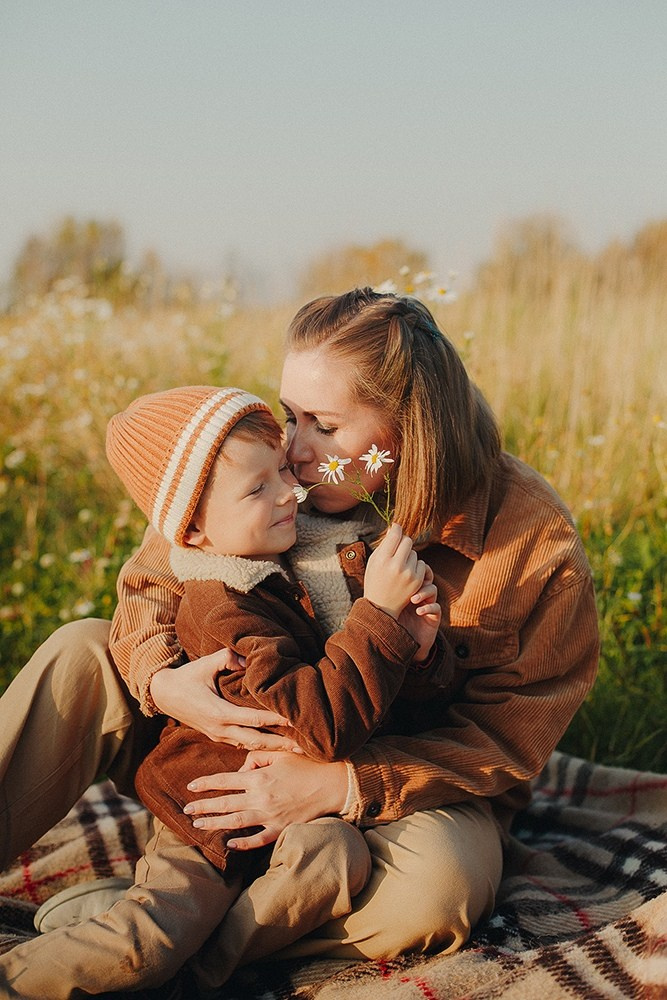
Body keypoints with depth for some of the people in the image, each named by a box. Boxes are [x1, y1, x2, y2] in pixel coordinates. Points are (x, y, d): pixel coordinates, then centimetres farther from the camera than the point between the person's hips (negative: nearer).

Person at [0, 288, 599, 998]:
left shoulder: (534, 541, -20)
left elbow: (504, 738, -15)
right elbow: (152, 580, -2)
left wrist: (342, 785, -28)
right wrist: (160, 679, -27)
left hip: (418, 787, -3)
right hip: (259, 745, 3)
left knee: (435, 887, -39)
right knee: (82, 656, -14)